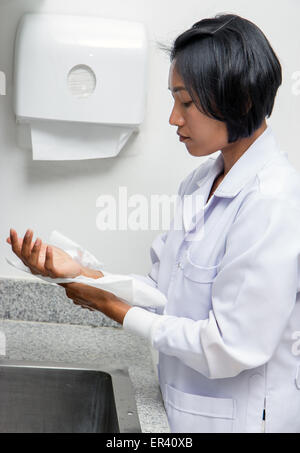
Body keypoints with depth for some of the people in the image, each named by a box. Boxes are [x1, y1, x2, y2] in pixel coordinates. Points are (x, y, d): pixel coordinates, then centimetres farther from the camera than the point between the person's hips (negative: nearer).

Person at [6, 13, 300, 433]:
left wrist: (115, 308, -15)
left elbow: (229, 349, -24)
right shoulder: (202, 181, 3)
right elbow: (167, 291, 5)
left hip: (241, 416, -7)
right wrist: (79, 273, -8)